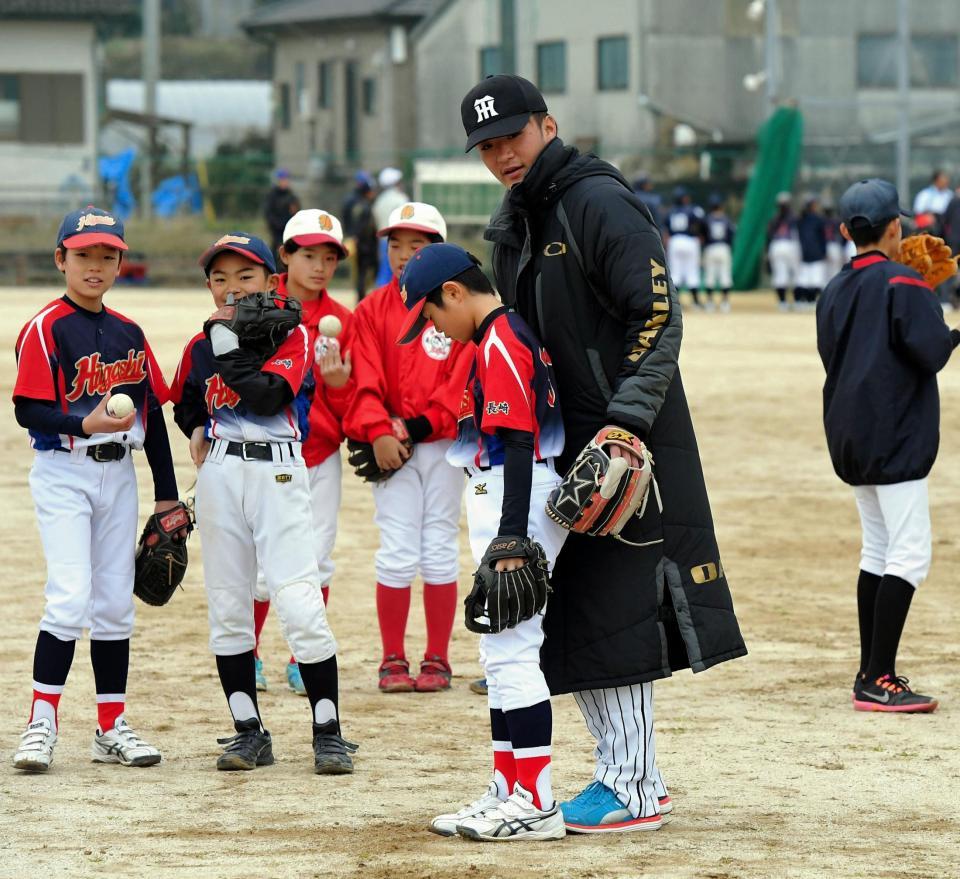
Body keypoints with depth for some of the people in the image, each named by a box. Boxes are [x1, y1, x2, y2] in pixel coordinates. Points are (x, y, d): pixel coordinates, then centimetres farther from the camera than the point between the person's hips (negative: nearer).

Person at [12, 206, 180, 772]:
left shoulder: (129, 333, 10)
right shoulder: (46, 328, -7)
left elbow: (154, 412, 13)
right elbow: (28, 409, -13)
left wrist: (167, 493, 12)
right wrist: (84, 424, -28)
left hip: (119, 472, 6)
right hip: (63, 473, -6)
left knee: (115, 603, 8)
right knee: (72, 597, -15)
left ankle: (113, 729, 15)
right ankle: (42, 724, -8)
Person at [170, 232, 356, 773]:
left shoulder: (292, 336, -2)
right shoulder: (201, 346, 13)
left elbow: (266, 396, -18)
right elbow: (186, 403, 29)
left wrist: (229, 346, -14)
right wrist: (197, 430, 10)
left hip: (278, 470, -5)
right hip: (220, 473, 5)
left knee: (300, 603, -12)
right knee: (227, 607, 6)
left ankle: (328, 731, -4)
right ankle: (249, 731, 14)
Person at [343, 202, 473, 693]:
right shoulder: (373, 310, 6)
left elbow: (464, 379, -4)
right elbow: (365, 381, -1)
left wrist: (420, 427, -12)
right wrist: (378, 432, -16)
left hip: (443, 444, -1)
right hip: (391, 447, 1)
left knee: (439, 551, 3)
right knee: (397, 554, -2)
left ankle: (437, 660, 10)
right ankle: (393, 659, 5)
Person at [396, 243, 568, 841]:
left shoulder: (499, 343, -15)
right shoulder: (511, 335, 16)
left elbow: (518, 445, -22)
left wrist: (512, 537, -25)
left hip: (519, 504, -11)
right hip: (505, 508, 11)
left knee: (511, 651, -10)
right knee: (504, 653, 16)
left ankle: (536, 805, -9)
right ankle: (508, 793, 23)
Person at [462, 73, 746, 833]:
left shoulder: (599, 202, -11)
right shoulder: (513, 228, 16)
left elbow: (658, 316, -19)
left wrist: (626, 424, -25)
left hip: (630, 445, -9)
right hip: (563, 449, 9)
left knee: (615, 611, -9)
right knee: (573, 618, 9)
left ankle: (631, 792, -5)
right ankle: (634, 779, 17)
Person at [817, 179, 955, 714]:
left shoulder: (835, 291, 11)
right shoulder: (903, 283, -11)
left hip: (852, 439, 8)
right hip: (894, 440, -8)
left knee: (878, 554, 15)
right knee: (909, 555, -8)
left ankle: (871, 675, 16)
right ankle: (879, 682, -14)